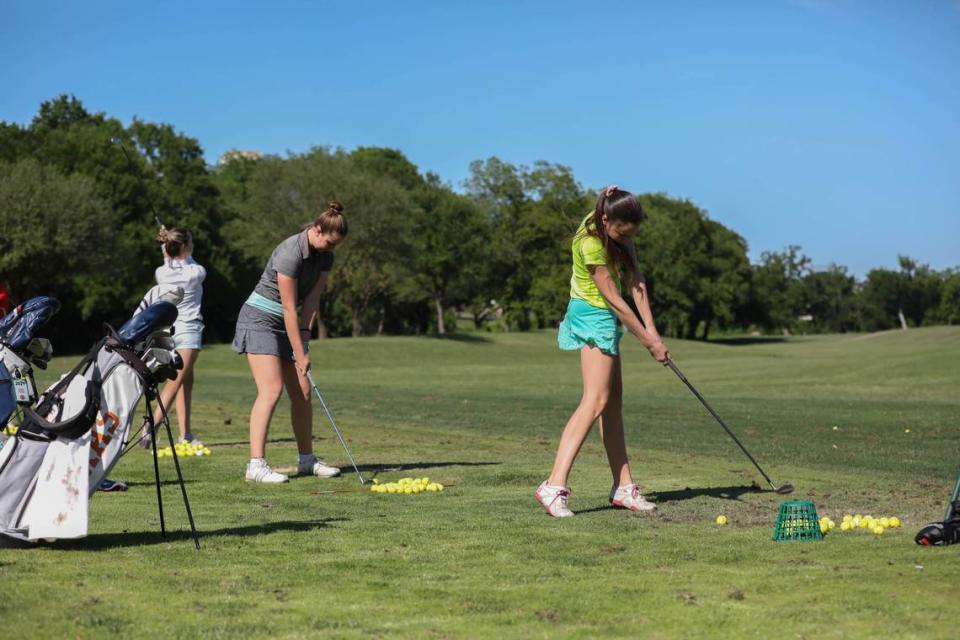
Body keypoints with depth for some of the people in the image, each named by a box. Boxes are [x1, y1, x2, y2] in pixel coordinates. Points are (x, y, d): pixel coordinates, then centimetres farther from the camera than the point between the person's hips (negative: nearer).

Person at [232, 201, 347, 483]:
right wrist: (300, 353, -19)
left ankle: (307, 459, 16)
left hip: (287, 324, 8)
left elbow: (312, 300, -2)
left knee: (302, 392, 6)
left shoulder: (325, 256, 0)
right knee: (271, 390, -18)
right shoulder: (290, 253, -25)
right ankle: (256, 464, -21)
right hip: (260, 319, -8)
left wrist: (304, 339, -11)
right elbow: (289, 307, -23)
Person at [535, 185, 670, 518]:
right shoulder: (591, 243, -26)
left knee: (614, 400, 9)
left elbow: (635, 282, -4)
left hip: (605, 316, 9)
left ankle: (624, 488, 13)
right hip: (593, 316, -9)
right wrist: (649, 342, -17)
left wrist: (651, 328, -13)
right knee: (595, 400, -18)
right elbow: (614, 299, -22)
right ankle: (554, 486, -26)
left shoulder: (619, 230, -2)